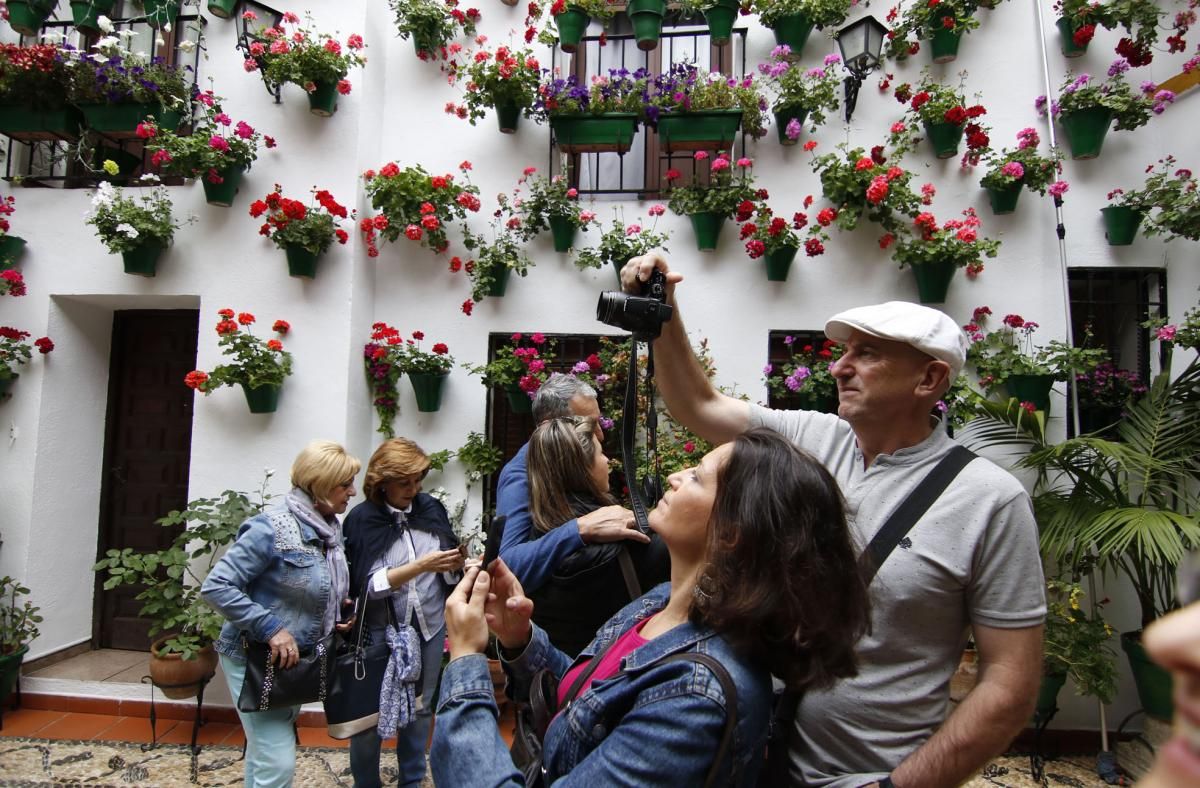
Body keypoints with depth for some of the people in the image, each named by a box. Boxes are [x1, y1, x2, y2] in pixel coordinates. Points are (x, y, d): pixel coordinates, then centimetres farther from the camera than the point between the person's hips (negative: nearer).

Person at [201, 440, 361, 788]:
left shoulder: (330, 528, 3)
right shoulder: (272, 528, -23)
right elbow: (216, 586, -24)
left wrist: (336, 617, 1)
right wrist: (271, 628, -27)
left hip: (296, 659, 8)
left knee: (264, 753, 24)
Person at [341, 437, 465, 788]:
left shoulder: (431, 508, -5)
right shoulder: (361, 520, -12)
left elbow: (448, 573, 3)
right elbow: (366, 586, -18)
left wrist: (455, 563, -19)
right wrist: (419, 566, -26)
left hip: (431, 626, 3)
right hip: (383, 632, -3)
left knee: (421, 707, 19)